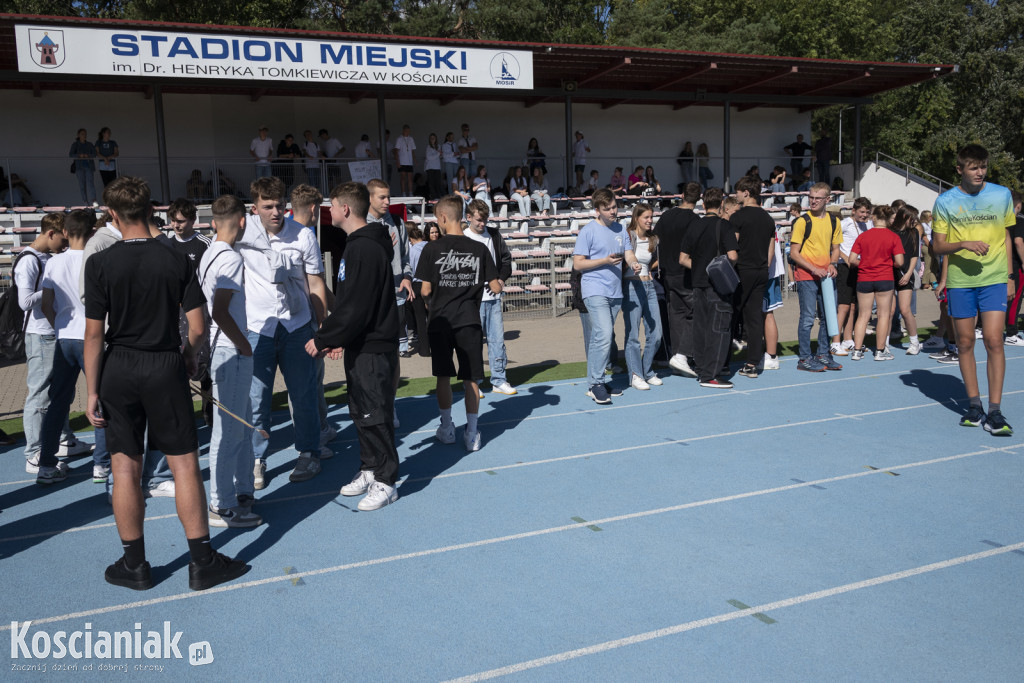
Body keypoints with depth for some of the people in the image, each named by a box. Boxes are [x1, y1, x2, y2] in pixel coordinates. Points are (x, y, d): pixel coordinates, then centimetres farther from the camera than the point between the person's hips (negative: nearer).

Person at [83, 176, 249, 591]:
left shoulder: (100, 264, -7)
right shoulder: (176, 262, -4)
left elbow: (94, 333, -7)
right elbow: (198, 328, -5)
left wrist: (92, 391, -1)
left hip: (119, 370, 0)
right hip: (166, 367, 0)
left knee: (125, 468, 9)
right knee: (184, 464, 5)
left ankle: (134, 565, 20)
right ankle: (202, 562, 10)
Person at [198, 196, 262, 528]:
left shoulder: (208, 255, 12)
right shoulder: (231, 258, -17)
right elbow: (220, 312, -24)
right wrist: (244, 345, -12)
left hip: (223, 350, 10)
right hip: (231, 354, -10)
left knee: (242, 425, 18)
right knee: (228, 431, -2)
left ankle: (244, 493, 28)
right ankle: (222, 507, 7)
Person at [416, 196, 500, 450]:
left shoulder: (432, 249, -8)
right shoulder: (479, 249, -3)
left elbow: (425, 290, -7)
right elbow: (496, 288, -1)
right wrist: (497, 286, 21)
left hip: (440, 321, -1)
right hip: (469, 321, 1)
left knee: (443, 376, 14)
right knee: (470, 378, 6)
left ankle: (447, 428, 25)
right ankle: (472, 434, 9)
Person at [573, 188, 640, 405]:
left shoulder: (621, 230, 15)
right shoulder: (588, 231, -4)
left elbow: (629, 254, 11)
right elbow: (577, 264, -6)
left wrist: (634, 263, -13)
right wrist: (605, 261, -16)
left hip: (615, 292, 6)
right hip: (595, 291, -6)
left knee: (599, 339, 12)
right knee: (603, 336, -18)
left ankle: (594, 383, 18)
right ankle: (596, 384, -10)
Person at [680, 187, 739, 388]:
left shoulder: (694, 227, 7)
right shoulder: (723, 225, -10)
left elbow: (683, 258, 7)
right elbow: (732, 256, -17)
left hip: (698, 283, 6)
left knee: (701, 326, 13)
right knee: (718, 328, -3)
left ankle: (701, 369, 21)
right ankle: (710, 375, -5)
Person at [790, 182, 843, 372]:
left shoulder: (833, 221, 9)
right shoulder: (802, 221, -7)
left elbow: (835, 248, 19)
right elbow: (793, 253, -8)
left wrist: (832, 264, -2)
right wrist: (814, 269, -16)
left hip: (826, 276, 6)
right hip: (806, 277, -5)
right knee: (808, 318, -5)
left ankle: (823, 355, 22)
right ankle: (804, 359, 2)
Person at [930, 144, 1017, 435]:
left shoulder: (1002, 195, 4)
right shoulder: (945, 201, 0)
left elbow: (1006, 237, 13)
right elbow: (938, 246, 2)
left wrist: (1009, 275, 9)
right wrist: (964, 244, -17)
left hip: (994, 279, 0)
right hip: (959, 281, 0)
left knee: (994, 340, -9)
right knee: (965, 342, 6)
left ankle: (995, 412, -4)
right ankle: (974, 406, 18)